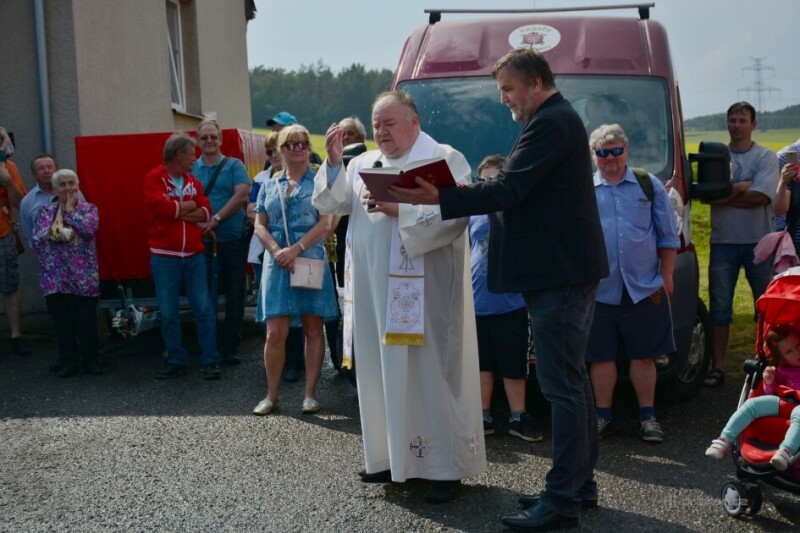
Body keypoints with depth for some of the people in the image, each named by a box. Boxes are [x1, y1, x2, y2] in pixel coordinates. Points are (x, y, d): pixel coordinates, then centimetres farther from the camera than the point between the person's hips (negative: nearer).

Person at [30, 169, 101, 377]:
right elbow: (36, 239, 1)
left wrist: (70, 210, -4)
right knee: (62, 321, 5)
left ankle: (91, 360, 13)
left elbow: (89, 229, -14)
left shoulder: (88, 208, 6)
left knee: (86, 320, -1)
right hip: (55, 276, 2)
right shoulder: (45, 211, 11)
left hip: (83, 276, -2)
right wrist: (53, 234, -14)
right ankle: (69, 362, 16)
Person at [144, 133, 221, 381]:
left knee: (204, 308, 0)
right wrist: (189, 206, -4)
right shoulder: (154, 178, -3)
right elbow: (161, 206, -18)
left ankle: (211, 361, 7)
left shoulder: (193, 181, 10)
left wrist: (177, 211, -13)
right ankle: (176, 362, 14)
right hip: (164, 257, -3)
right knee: (168, 313, 3)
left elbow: (206, 212, -1)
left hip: (194, 256, 3)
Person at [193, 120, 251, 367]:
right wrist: (198, 222, -13)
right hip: (202, 241, 1)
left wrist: (215, 220, -15)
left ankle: (231, 349, 11)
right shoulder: (190, 168, 9)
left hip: (233, 239, -1)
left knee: (234, 295, 3)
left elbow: (241, 195, -9)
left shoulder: (234, 165, 4)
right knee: (205, 295, 4)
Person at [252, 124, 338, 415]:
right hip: (277, 263, 2)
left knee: (313, 329, 2)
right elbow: (260, 225, 9)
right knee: (275, 332, -2)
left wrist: (296, 249, -15)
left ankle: (310, 394, 9)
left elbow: (325, 222, -6)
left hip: (311, 260, -2)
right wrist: (278, 252, -8)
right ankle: (271, 395, 8)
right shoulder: (269, 185, 13)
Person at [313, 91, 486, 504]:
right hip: (373, 292, 6)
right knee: (381, 373, 10)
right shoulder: (363, 164, 15)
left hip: (422, 293, -6)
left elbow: (454, 215, -15)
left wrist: (399, 210, -21)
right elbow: (329, 204, 10)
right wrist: (333, 161, -3)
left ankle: (447, 467, 5)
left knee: (429, 375, -3)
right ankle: (390, 455, 22)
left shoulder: (444, 159, -2)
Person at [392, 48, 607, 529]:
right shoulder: (560, 119, 19)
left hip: (558, 273, -11)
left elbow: (509, 190, -22)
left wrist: (438, 198, -21)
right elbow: (524, 192, 18)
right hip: (568, 269, 11)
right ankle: (580, 483, 25)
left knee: (562, 385, -6)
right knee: (572, 381, 15)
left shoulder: (550, 124, -14)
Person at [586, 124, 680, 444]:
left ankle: (647, 417, 16)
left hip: (644, 288, 0)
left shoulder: (649, 185, 9)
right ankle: (603, 416, 17)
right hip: (599, 290, 0)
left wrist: (666, 275, 5)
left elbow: (668, 237, 11)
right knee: (601, 356, 5)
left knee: (643, 355, 6)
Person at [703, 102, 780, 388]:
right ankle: (718, 367, 8)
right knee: (719, 305, 3)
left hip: (759, 241, -2)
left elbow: (759, 196, -14)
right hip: (723, 241, 2)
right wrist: (741, 187, -13)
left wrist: (724, 197, -10)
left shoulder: (766, 157, 1)